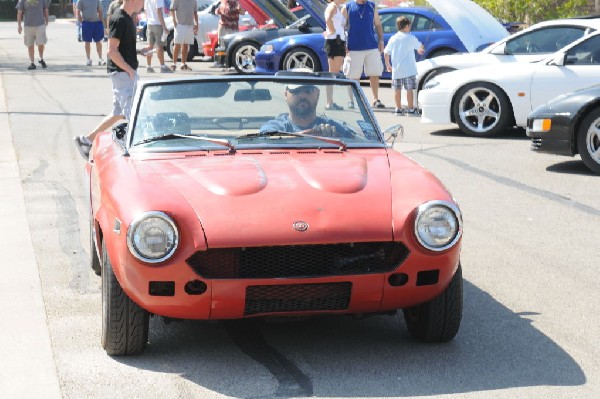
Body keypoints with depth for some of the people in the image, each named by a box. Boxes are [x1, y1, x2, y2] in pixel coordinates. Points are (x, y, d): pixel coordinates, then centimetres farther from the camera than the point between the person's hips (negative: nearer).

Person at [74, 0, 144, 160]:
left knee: (119, 113, 15)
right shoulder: (119, 19, -17)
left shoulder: (127, 18, 13)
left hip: (127, 72, 10)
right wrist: (130, 70, -19)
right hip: (122, 73, -10)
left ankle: (86, 139, 21)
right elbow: (112, 51, -21)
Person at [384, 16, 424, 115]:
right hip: (409, 69, -4)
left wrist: (387, 64, 18)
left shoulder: (393, 38, 6)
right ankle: (410, 109, 0)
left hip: (396, 69, 4)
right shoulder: (411, 38, -3)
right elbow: (420, 46, 13)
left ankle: (398, 108, 16)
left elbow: (386, 53, 5)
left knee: (397, 89, 11)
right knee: (409, 89, 0)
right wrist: (420, 50, 36)